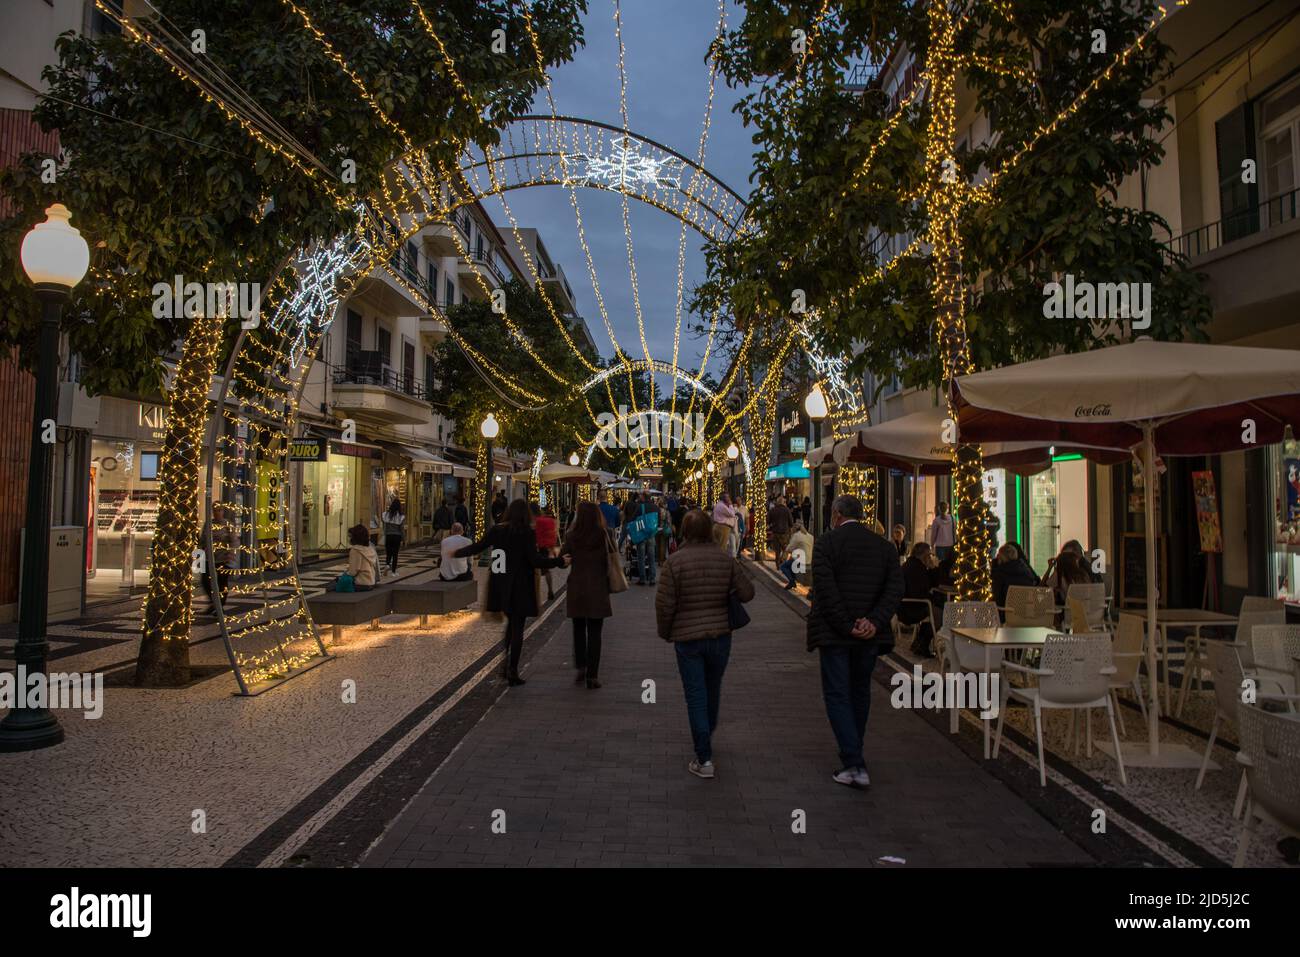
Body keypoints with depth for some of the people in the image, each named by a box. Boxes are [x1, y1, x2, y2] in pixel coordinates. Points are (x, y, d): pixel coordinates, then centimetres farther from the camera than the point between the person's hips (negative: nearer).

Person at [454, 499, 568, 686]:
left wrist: (457, 553, 23)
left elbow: (477, 547, 6)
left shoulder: (497, 530, 0)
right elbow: (535, 560, -18)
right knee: (517, 628, 3)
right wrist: (560, 561, -11)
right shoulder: (527, 533, -13)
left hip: (500, 585, 5)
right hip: (520, 586, -5)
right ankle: (512, 672, 4)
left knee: (510, 623, 22)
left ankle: (505, 666, 23)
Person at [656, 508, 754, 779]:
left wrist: (665, 632, 3)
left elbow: (664, 602, -13)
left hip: (687, 637, -3)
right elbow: (747, 592, -4)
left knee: (696, 696, 4)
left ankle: (704, 759, 3)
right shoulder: (725, 559, -5)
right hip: (720, 635, 3)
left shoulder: (675, 561, -14)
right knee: (713, 689, 23)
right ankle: (708, 734, 47)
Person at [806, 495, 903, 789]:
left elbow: (825, 589, -17)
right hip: (870, 634, 5)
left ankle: (854, 765, -4)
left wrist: (847, 626, -14)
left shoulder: (826, 542, -8)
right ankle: (853, 752, 34)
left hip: (834, 633, -5)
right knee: (860, 692, 20)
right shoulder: (884, 546, 6)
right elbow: (896, 588, -3)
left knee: (837, 695, 2)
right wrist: (874, 622, -11)